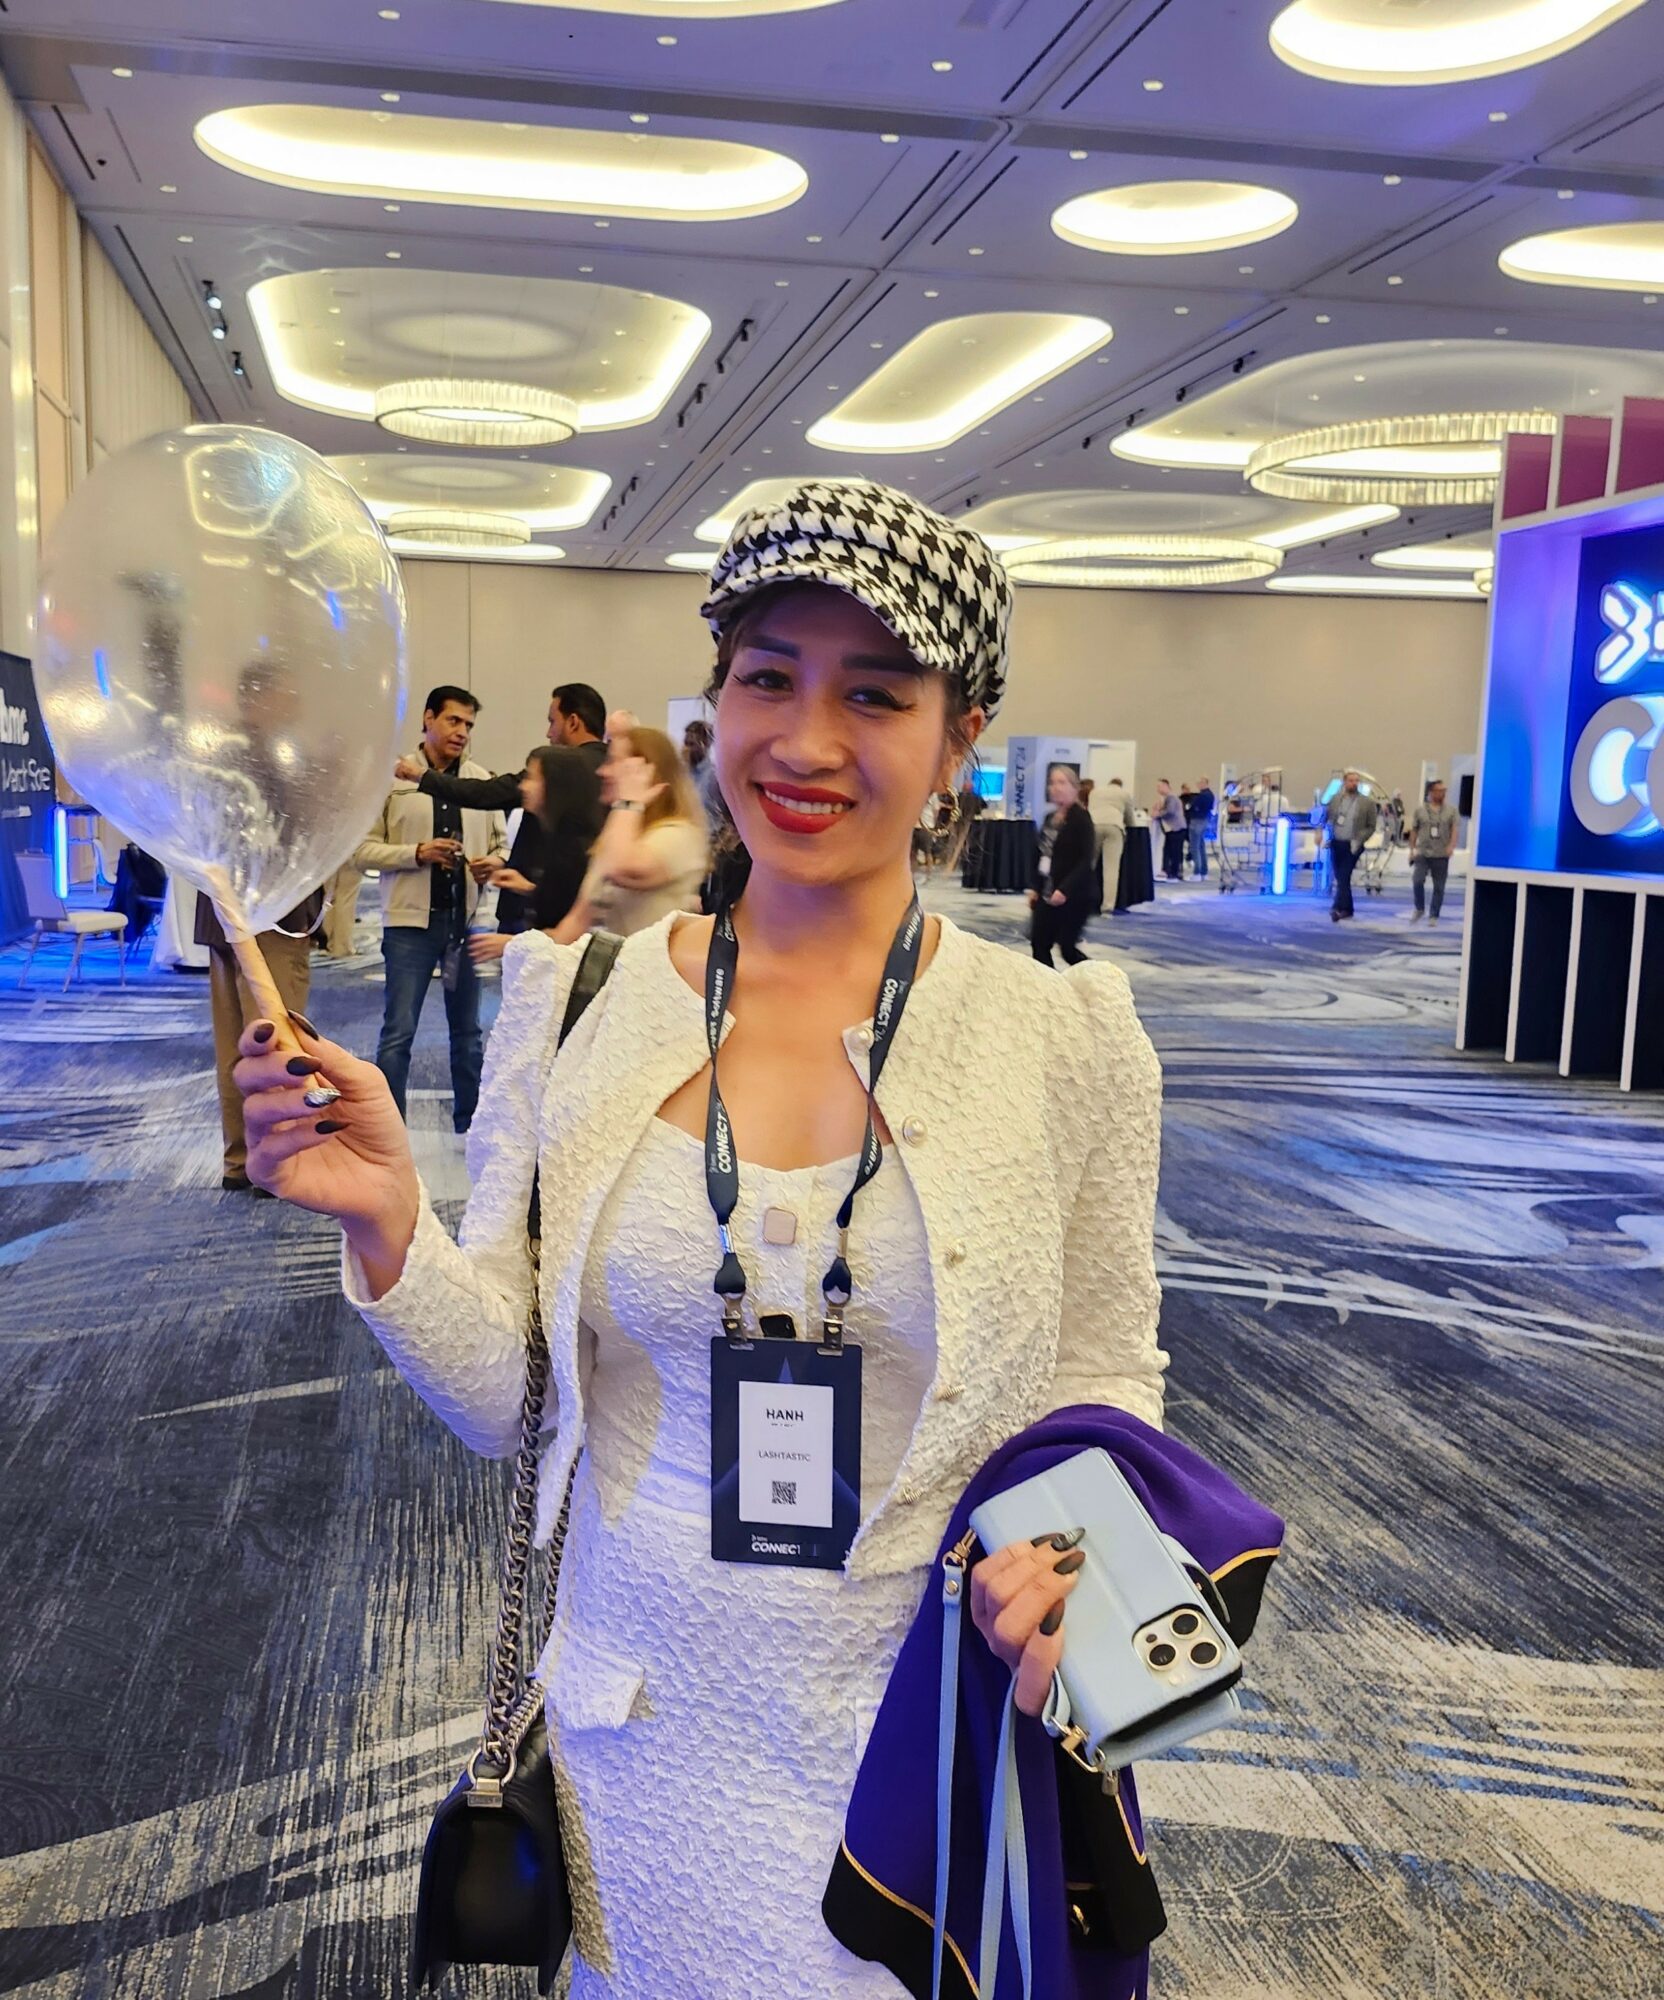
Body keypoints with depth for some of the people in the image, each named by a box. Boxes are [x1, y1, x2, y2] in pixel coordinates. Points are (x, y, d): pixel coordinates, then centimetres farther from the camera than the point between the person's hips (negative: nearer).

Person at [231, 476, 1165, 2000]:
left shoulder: (1070, 1045, -12)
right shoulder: (575, 1003, -8)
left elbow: (1104, 1376, 1)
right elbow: (503, 1402, -3)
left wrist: (1073, 1540, -18)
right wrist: (392, 1230, -20)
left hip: (932, 1732, -1)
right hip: (646, 1733, 2)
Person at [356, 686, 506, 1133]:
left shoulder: (482, 780, 7)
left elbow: (501, 843, 13)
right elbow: (364, 849, -4)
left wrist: (494, 863, -9)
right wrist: (417, 854, -18)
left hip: (467, 918, 4)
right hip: (411, 920, -3)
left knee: (467, 1031, 14)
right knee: (397, 1033, 0)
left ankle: (469, 1125, 25)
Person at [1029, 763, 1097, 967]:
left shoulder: (1081, 818, -11)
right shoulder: (1049, 818, 12)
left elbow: (1086, 860, -19)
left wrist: (1065, 889, -26)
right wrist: (1034, 887, 9)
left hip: (1072, 895, -8)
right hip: (1047, 893, 8)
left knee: (1068, 948, -5)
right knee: (1039, 943, 6)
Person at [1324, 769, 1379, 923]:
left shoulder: (1367, 803, -1)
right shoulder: (1335, 799, 7)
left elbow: (1371, 827, 1)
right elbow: (1325, 818, 14)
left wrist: (1359, 841, -10)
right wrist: (1328, 836, 1)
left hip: (1352, 845, -4)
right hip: (1336, 844, 4)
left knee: (1344, 877, -14)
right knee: (1340, 878, 10)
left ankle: (1338, 908, -20)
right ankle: (1347, 909, 20)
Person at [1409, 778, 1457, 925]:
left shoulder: (1451, 810, 5)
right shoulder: (1420, 810, 7)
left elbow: (1454, 829, -4)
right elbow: (1414, 830, 11)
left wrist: (1452, 845, -20)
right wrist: (1412, 850, 8)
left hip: (1441, 856, 1)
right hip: (1422, 853, 0)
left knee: (1439, 887, 3)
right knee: (1417, 881, -15)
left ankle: (1434, 916, 14)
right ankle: (1419, 908, 8)